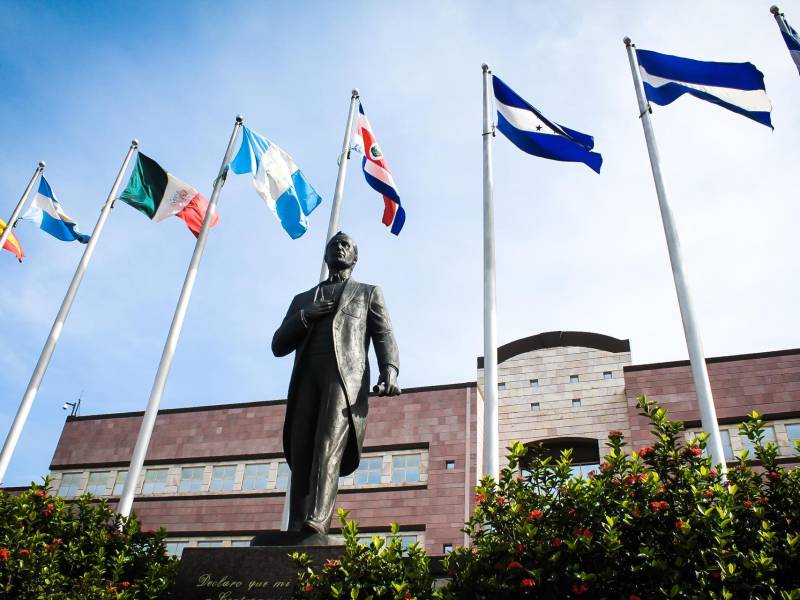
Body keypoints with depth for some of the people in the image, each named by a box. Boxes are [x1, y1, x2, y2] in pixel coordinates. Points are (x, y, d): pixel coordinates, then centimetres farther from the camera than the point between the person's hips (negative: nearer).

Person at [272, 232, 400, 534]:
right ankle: (296, 532, -16)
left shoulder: (369, 293, 26)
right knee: (301, 455, -11)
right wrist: (304, 316, 4)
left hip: (346, 375, -3)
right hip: (306, 378, 3)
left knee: (329, 445, -24)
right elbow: (278, 345, 23)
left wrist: (389, 371, -12)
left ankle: (317, 521, -37)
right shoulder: (302, 299, 32)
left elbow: (384, 336, 10)